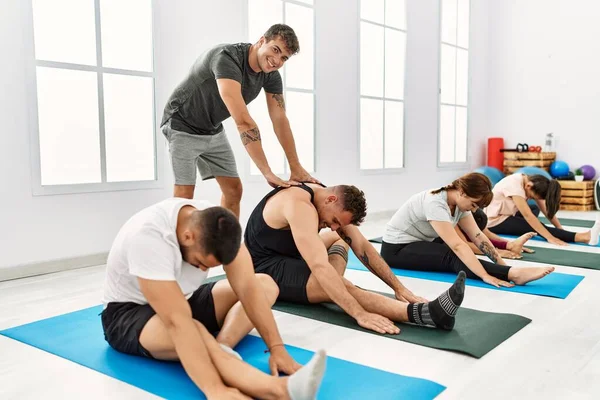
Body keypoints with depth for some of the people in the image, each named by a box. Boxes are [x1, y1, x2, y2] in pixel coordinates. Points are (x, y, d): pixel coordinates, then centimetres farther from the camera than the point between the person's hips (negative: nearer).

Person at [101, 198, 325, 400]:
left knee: (266, 284, -6)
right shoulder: (148, 237, -36)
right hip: (128, 312, -7)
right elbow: (177, 322, -43)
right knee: (191, 333, -41)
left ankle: (219, 349, -29)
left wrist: (277, 347, -29)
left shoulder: (217, 224, -17)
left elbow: (247, 287, -19)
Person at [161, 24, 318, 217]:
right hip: (183, 126, -7)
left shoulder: (271, 75, -11)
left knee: (234, 190, 4)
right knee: (185, 193, -13)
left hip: (213, 130, 8)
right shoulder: (226, 58, -35)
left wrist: (296, 167, -13)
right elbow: (243, 121, -44)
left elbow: (280, 120, -7)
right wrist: (267, 173, -46)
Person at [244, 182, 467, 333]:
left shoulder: (332, 201, -2)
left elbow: (362, 247, -1)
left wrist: (398, 287, -7)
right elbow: (320, 267, -40)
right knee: (340, 285, -32)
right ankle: (425, 313, -42)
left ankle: (332, 286, -4)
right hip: (264, 267, -10)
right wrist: (360, 314, -45)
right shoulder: (300, 205, -30)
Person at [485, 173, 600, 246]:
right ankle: (583, 237, -34)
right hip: (494, 221, -10)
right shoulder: (514, 185, -28)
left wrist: (560, 228, -13)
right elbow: (527, 215, -34)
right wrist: (550, 237, -38)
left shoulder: (529, 182, -3)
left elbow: (544, 208, -4)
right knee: (537, 227, -25)